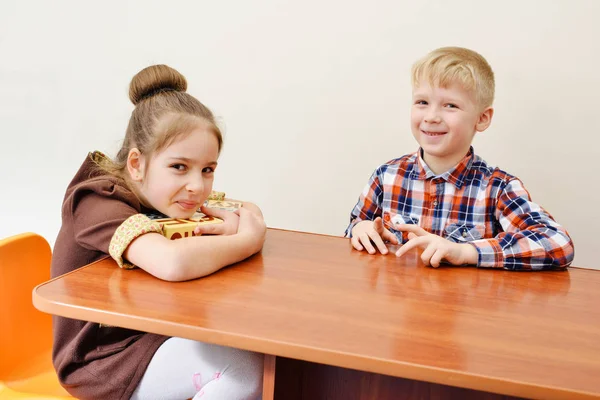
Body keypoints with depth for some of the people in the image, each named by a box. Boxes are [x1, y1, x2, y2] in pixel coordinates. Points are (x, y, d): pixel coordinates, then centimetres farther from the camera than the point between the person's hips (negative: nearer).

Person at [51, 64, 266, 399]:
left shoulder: (160, 195, -1)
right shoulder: (99, 202, -24)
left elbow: (248, 212, 6)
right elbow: (173, 262, -43)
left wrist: (233, 224, -19)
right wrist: (248, 241, -26)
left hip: (152, 332, 8)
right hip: (101, 359, -7)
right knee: (244, 366, -23)